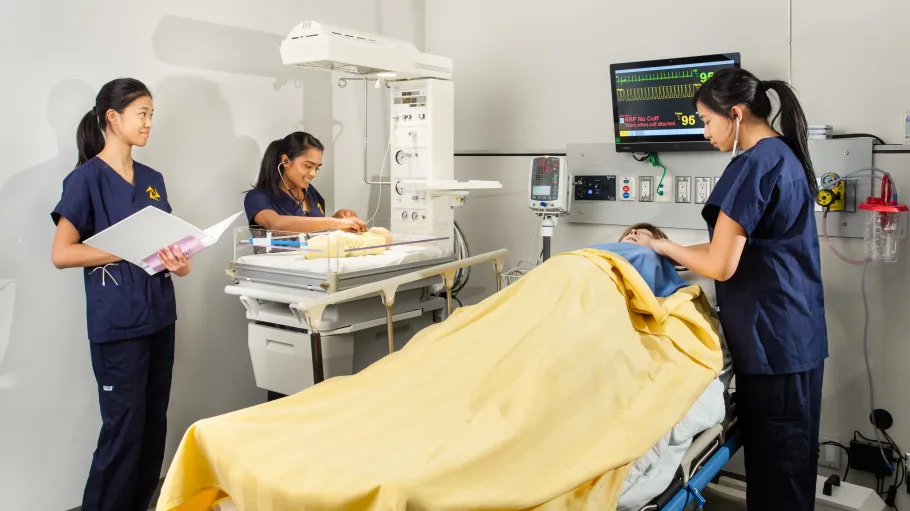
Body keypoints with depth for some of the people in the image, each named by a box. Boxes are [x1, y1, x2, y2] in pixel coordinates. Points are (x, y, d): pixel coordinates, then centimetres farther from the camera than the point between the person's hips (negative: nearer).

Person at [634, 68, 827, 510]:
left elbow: (721, 266, -18)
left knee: (774, 466, 3)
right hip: (795, 333, 9)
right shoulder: (785, 156, 12)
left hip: (772, 339, -9)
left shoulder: (753, 165, -17)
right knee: (789, 461, 19)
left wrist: (664, 248, -2)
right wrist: (677, 253, 13)